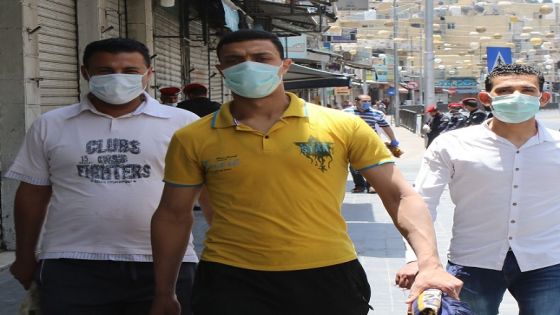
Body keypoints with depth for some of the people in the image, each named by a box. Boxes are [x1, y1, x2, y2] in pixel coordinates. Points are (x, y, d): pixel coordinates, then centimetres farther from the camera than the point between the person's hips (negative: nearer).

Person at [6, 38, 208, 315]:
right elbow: (33, 194, 12)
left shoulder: (183, 123, 2)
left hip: (165, 263, 0)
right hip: (72, 267, 1)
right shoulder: (50, 126, 7)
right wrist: (25, 257, 14)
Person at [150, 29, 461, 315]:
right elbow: (173, 216, 9)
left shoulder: (343, 127, -3)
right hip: (232, 280, 0)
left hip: (330, 276, 1)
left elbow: (400, 195, -3)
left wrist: (430, 263, -17)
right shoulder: (193, 139, 1)